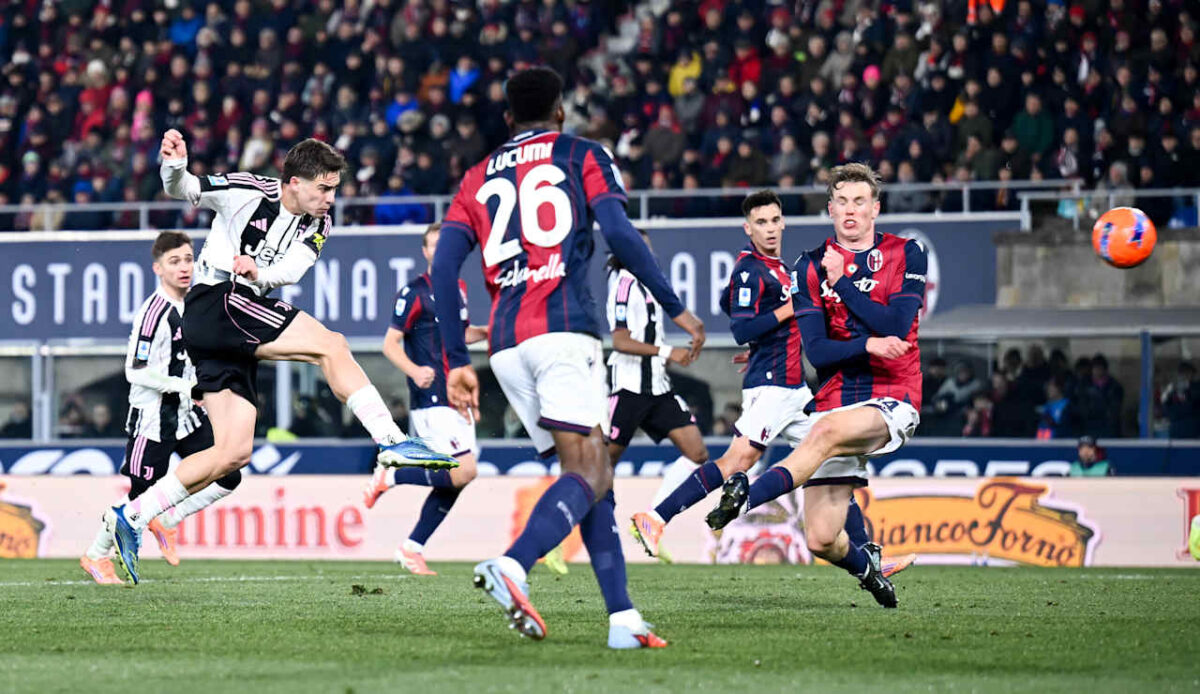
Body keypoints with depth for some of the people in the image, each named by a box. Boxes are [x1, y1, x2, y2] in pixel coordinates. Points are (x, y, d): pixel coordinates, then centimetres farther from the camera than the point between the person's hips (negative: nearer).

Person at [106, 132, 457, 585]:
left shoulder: (317, 224, 9)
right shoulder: (248, 192, -7)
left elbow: (292, 268, -7)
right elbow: (181, 190, -7)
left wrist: (259, 272, -28)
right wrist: (174, 165, -30)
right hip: (215, 302, -8)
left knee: (233, 453, 2)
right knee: (332, 345, -19)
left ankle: (131, 517, 4)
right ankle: (392, 441, -24)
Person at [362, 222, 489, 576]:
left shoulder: (459, 289, 14)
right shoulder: (415, 292, -8)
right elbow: (391, 343, -9)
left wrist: (487, 332, 11)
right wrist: (414, 370, -27)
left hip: (456, 398, 8)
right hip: (431, 399, -8)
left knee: (454, 482, 5)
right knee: (463, 472, -18)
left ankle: (412, 548, 15)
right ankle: (389, 476, -1)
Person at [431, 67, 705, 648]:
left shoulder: (479, 178, 22)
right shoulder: (582, 156, 12)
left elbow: (443, 268, 12)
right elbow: (619, 235, -4)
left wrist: (457, 362, 14)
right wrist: (676, 308, 2)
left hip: (506, 344, 5)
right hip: (563, 328, -5)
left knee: (590, 475, 10)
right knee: (589, 474, -13)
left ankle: (622, 618, 1)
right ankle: (512, 566, -38)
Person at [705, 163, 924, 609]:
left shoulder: (905, 255, 3)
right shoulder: (811, 268, 7)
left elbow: (896, 327, -11)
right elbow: (817, 351, -2)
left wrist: (842, 281, -9)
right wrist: (868, 345, -20)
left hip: (892, 401, -3)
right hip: (834, 401, 3)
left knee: (827, 431, -38)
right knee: (820, 540, -5)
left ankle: (745, 497, -45)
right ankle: (866, 565, 29)